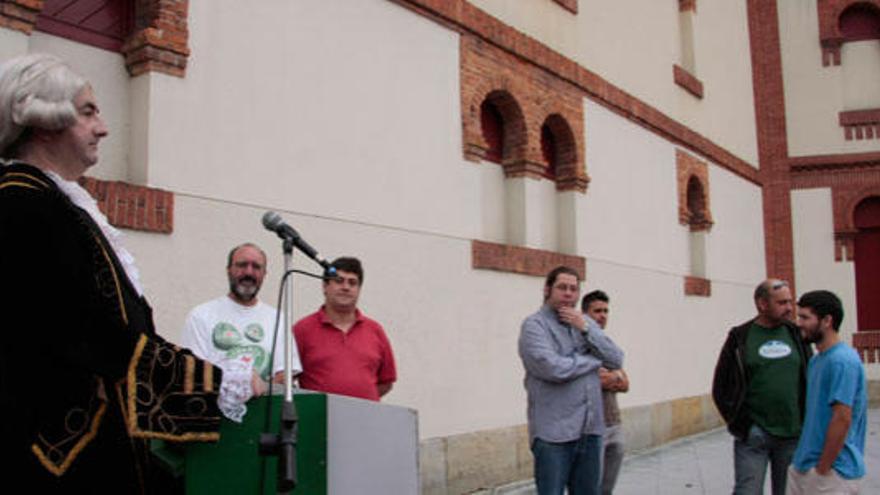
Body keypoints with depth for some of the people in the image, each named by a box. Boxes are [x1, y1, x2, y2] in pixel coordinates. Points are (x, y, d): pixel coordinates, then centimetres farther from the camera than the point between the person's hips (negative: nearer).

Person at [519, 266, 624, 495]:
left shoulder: (585, 322, 14)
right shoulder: (534, 325, -6)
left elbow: (616, 360, 5)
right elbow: (553, 368, -21)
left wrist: (585, 329, -8)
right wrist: (595, 360, -5)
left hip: (590, 429, 6)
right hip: (553, 433, -6)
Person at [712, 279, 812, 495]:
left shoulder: (796, 335, 7)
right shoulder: (740, 338, -1)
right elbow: (721, 387, 2)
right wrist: (740, 424, -2)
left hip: (792, 435, 3)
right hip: (753, 435, -3)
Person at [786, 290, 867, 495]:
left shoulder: (842, 361, -18)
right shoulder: (817, 359, 12)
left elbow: (842, 419, -22)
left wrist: (822, 470, -18)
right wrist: (804, 456, 15)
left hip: (833, 471, -9)